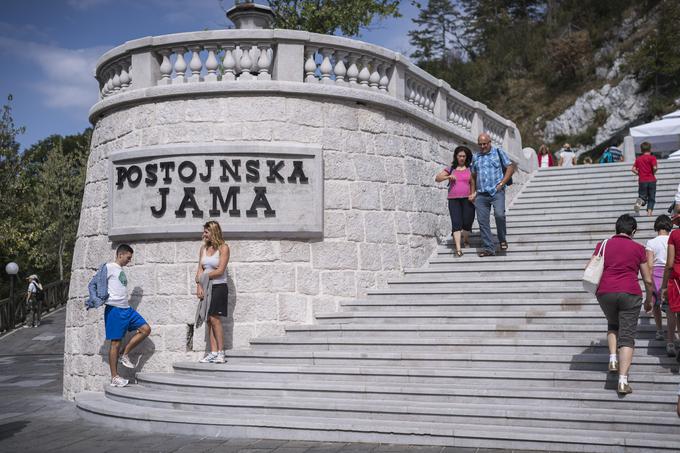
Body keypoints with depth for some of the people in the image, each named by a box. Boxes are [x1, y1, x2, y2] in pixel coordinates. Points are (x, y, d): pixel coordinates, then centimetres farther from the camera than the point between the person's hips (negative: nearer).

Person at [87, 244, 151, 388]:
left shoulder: (121, 271, 19)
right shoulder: (108, 268, -5)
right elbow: (92, 284, -9)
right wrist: (97, 300, -17)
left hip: (126, 309, 8)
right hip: (114, 310, -8)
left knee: (146, 329, 1)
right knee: (116, 342, -4)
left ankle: (125, 355, 9)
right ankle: (114, 378, 2)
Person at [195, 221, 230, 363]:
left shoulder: (223, 247, -6)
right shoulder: (204, 247, 12)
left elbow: (220, 271, -12)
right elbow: (200, 269, 7)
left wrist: (204, 276, -7)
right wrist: (199, 286, -6)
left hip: (218, 287, -6)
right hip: (205, 288, 6)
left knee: (214, 318, -11)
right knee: (208, 320, 2)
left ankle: (220, 352, -6)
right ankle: (213, 352, 3)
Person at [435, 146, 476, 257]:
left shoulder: (469, 169, 8)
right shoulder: (451, 169, 9)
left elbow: (473, 183, 8)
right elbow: (437, 178, 5)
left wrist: (473, 194, -9)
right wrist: (448, 176, -12)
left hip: (467, 199, 1)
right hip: (454, 200, 0)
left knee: (467, 222, 2)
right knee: (456, 223, -11)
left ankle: (466, 240, 33)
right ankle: (458, 248, -17)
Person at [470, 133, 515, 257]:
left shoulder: (498, 152, 8)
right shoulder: (475, 157, 17)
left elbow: (510, 167, 4)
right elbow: (473, 175, 23)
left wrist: (502, 183, -6)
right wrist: (473, 192, 11)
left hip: (496, 191, -4)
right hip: (481, 194, 4)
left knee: (499, 214, -24)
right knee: (482, 221, -2)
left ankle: (502, 239, -1)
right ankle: (488, 248, 3)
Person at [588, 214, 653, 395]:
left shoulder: (603, 245, 8)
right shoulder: (638, 248, 6)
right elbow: (648, 280, 8)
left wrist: (596, 287, 23)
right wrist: (648, 300, 22)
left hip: (605, 293, 2)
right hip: (630, 294, -2)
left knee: (613, 325, 28)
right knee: (627, 336, 1)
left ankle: (613, 359, 10)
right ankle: (623, 380, -8)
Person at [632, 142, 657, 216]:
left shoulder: (638, 159, 7)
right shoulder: (652, 158, -3)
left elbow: (633, 169, 0)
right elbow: (655, 168, -16)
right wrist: (654, 173, 3)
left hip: (642, 181, 2)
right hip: (651, 180, -2)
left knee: (642, 196, 6)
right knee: (651, 198, 10)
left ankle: (639, 202, -28)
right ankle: (649, 211, -2)